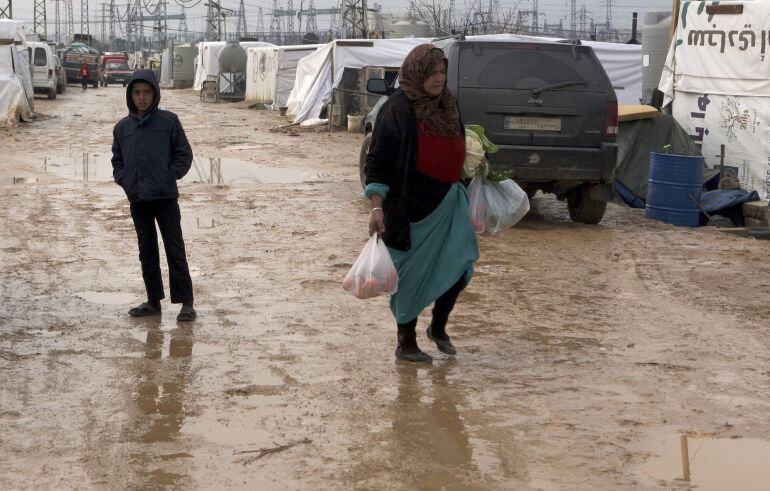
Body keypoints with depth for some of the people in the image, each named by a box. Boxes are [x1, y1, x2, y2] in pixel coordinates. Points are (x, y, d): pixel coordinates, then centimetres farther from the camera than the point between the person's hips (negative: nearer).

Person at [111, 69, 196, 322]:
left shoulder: (169, 121, -1)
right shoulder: (122, 127, 10)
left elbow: (184, 154, 1)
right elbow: (117, 160, 18)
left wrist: (169, 176, -9)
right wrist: (124, 180, 2)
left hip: (165, 196, -4)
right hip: (137, 199, 4)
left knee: (175, 249, -3)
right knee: (147, 251, 11)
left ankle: (185, 302, 1)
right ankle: (153, 301, 19)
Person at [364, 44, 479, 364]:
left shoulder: (447, 105, 9)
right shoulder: (397, 110, -12)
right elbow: (378, 161, -14)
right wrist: (377, 207, -20)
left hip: (448, 203, 7)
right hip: (413, 208, -6)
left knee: (459, 264, 2)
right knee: (413, 275, 2)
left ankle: (438, 327, 25)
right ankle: (406, 343, 18)